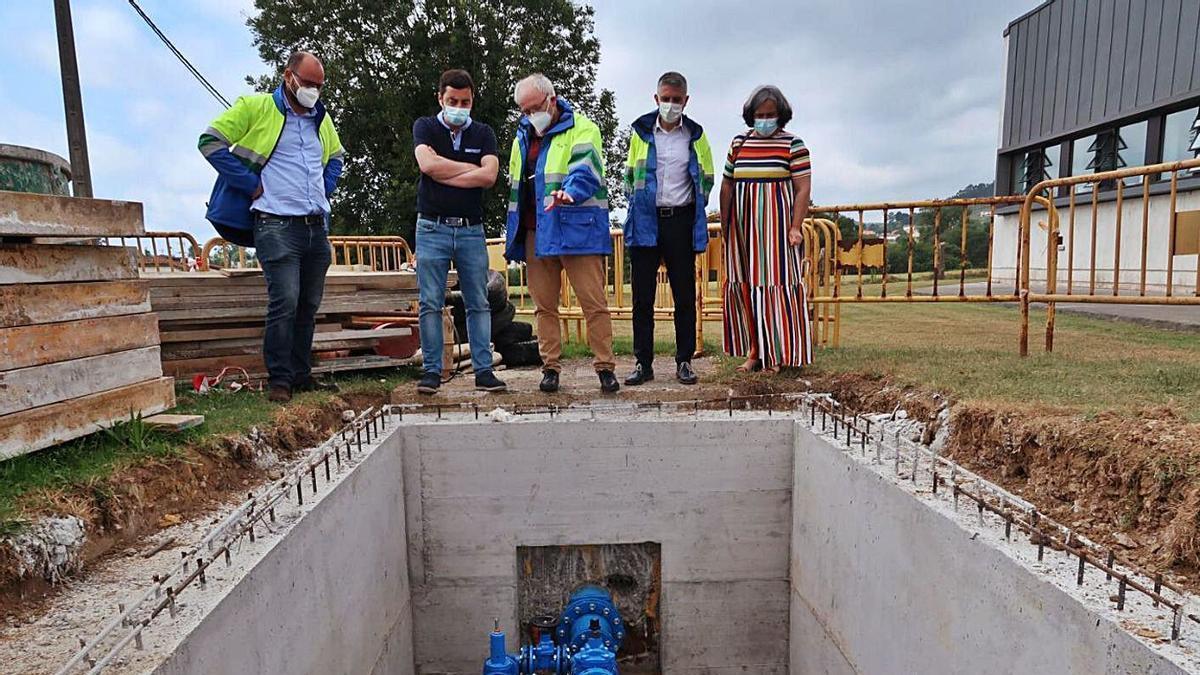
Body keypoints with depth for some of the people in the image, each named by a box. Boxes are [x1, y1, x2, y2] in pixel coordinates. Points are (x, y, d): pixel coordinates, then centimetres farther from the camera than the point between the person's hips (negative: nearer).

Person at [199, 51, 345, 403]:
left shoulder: (321, 118, 18)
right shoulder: (255, 107, -1)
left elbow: (335, 156, 33)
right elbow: (210, 141, -5)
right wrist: (250, 184, -9)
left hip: (317, 227, 7)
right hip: (277, 226, -6)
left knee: (308, 306, 10)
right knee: (285, 302, -13)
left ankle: (302, 375, 19)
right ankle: (279, 380, -3)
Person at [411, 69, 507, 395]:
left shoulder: (483, 133, 11)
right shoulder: (425, 127, 8)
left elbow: (489, 176, -7)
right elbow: (428, 164, -13)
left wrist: (443, 176, -8)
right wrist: (472, 169, -6)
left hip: (471, 230, 2)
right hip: (432, 228, -1)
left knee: (479, 304, 2)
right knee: (431, 304, -1)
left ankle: (483, 371, 6)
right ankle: (432, 371, 6)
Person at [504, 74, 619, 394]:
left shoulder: (582, 128, -1)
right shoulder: (523, 136, 19)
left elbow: (585, 169, -21)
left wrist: (570, 192, -42)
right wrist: (512, 232, 21)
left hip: (576, 231, -6)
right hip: (535, 233, 6)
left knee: (594, 302, -5)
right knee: (544, 306, 9)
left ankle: (605, 368, 4)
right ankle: (550, 367, 18)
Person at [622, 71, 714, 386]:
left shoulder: (695, 134, 7)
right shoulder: (641, 132, 7)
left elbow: (707, 178, 15)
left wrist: (695, 211, 10)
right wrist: (637, 205, 10)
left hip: (681, 221, 0)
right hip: (645, 222, 0)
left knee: (685, 295, 2)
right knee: (642, 296, 1)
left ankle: (684, 362, 11)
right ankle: (643, 362, 9)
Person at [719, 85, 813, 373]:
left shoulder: (793, 145, 0)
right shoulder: (739, 142, 11)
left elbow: (803, 188, -4)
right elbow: (727, 186, 13)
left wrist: (795, 227, -13)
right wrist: (724, 225, 8)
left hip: (776, 227, -4)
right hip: (742, 228, 4)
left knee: (775, 285, -3)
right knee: (744, 287, 4)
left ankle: (776, 354, 4)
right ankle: (754, 350, 12)